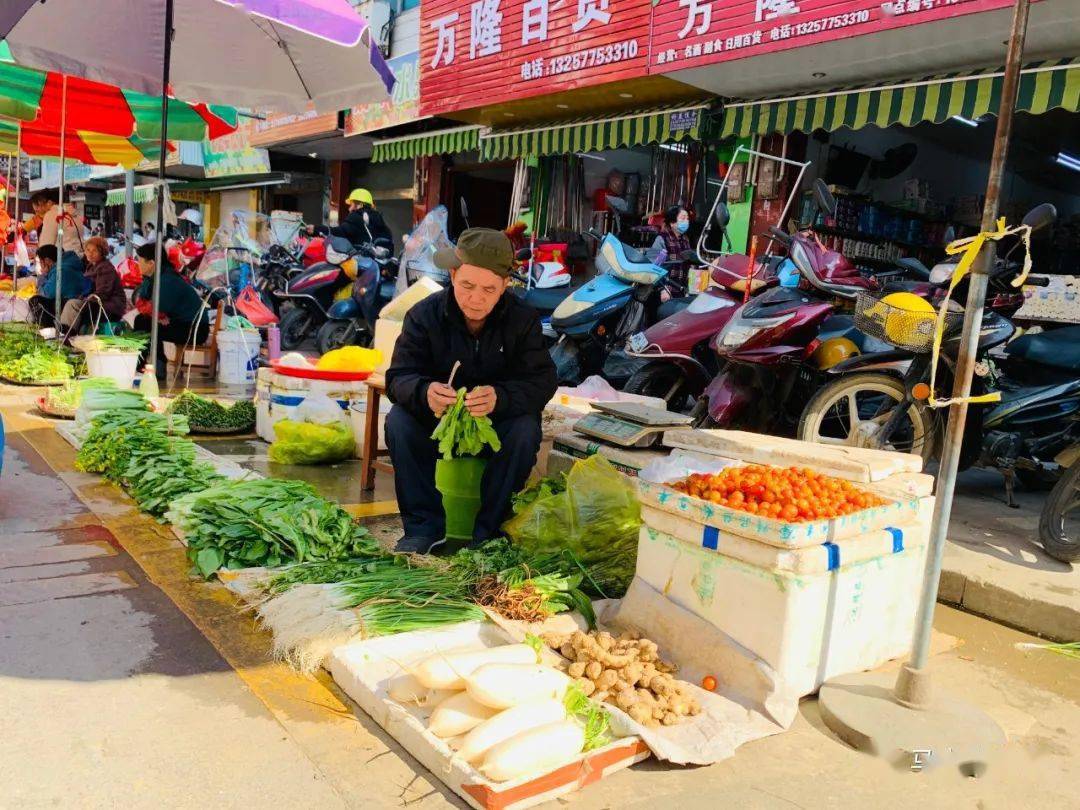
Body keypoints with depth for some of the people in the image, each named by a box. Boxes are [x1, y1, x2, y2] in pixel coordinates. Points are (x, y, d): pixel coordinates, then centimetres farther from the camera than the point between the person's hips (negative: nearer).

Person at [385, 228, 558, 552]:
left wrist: (499, 397, -44)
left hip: (497, 422, 0)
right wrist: (424, 392, -45)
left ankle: (487, 526, -14)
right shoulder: (424, 315, -13)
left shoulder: (523, 318, -13)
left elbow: (542, 381, -21)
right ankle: (425, 524, -16)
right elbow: (398, 377, -19)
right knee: (398, 421, -27)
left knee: (526, 430, -31)